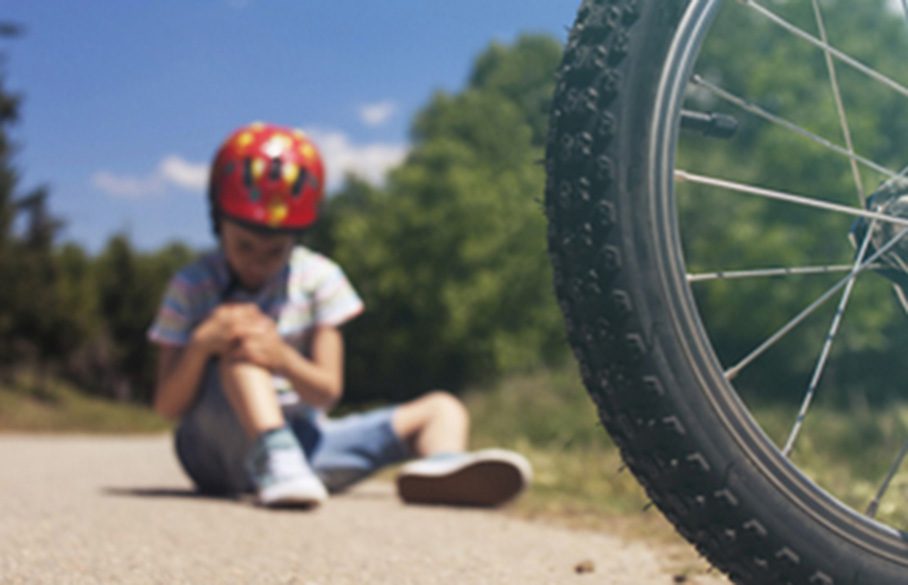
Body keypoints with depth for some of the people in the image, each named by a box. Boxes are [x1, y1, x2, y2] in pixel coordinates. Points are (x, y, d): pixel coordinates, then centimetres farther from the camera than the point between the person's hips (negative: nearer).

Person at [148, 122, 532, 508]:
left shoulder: (318, 279, 1)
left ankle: (440, 465, -42)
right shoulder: (191, 287, -3)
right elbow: (167, 407, -8)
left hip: (301, 438, 4)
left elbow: (327, 393, -6)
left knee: (441, 409, -5)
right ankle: (273, 459, -49)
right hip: (221, 444, -3)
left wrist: (283, 359, -28)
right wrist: (201, 344, -27)